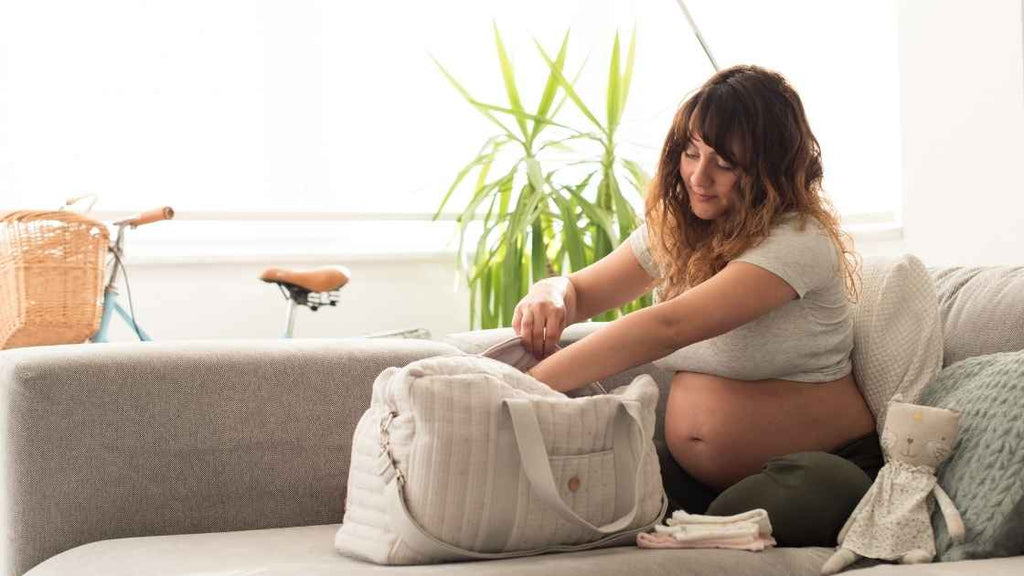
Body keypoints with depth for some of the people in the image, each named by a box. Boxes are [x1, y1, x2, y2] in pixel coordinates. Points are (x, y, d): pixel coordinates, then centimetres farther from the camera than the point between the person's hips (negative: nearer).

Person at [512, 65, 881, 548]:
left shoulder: (799, 241, -16)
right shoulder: (673, 230, 9)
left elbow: (668, 326, -27)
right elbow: (581, 291, 18)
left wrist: (530, 385, -31)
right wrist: (550, 294, -10)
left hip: (818, 465, -5)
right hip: (690, 473, 5)